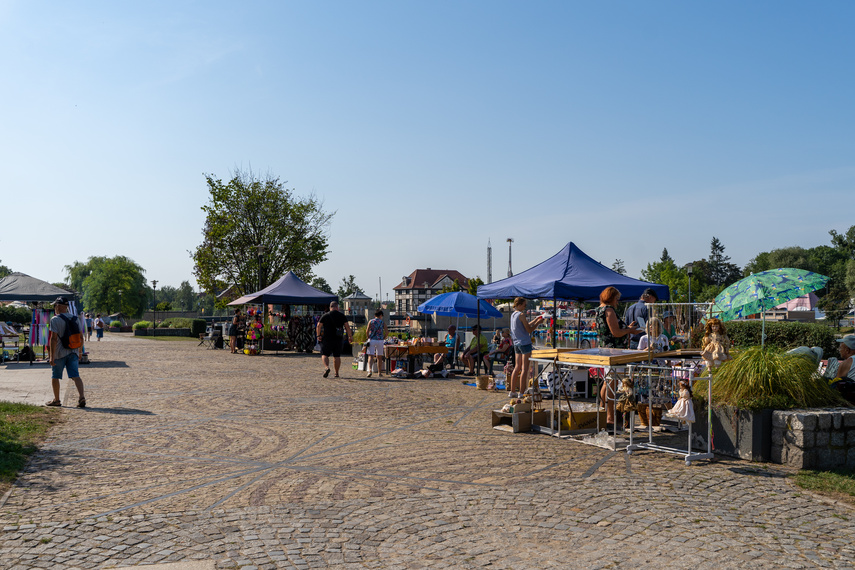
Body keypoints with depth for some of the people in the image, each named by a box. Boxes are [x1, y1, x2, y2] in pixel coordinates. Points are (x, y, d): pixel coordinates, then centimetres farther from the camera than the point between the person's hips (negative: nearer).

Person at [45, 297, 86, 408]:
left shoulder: (55, 320, -9)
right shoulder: (75, 319, 8)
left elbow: (54, 338, -14)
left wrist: (52, 356, -13)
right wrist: (79, 352, 21)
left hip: (60, 353, -4)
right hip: (73, 352, 4)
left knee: (55, 376, 12)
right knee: (75, 376, -1)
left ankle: (56, 400, 21)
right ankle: (81, 397, -18)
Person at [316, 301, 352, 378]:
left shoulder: (325, 316, 0)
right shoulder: (342, 316, 4)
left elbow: (319, 325, -3)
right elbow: (347, 326, 1)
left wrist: (318, 335, 5)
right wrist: (350, 336, 6)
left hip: (327, 339, -2)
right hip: (338, 339, 2)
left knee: (324, 354, 4)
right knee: (337, 356, 8)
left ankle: (326, 367, -21)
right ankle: (336, 373, 10)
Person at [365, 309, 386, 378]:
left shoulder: (371, 321, 3)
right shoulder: (383, 322, 4)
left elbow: (367, 331, -5)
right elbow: (386, 332, -2)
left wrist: (369, 337, 9)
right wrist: (383, 338, 12)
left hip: (371, 340, 0)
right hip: (380, 340, 1)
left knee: (370, 356, -2)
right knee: (379, 357, 10)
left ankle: (370, 370, -23)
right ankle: (379, 373, 16)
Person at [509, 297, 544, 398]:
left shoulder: (513, 315, 14)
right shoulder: (521, 315, -13)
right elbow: (529, 330, -11)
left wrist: (535, 319, 21)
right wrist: (538, 322, 0)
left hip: (516, 344, 9)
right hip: (525, 343, -9)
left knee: (517, 367, 14)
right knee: (525, 369, -5)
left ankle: (512, 391, 16)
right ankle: (521, 393, -5)